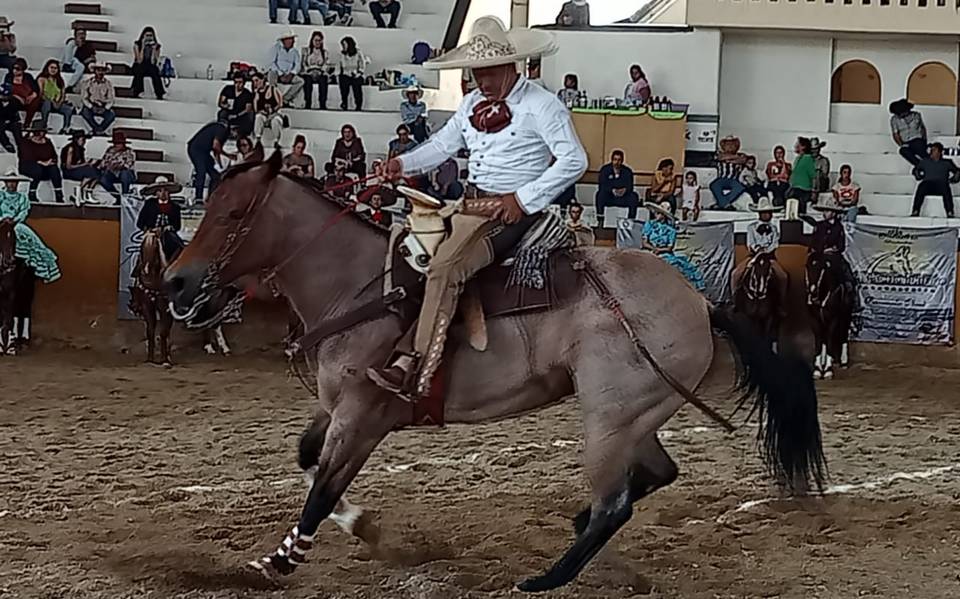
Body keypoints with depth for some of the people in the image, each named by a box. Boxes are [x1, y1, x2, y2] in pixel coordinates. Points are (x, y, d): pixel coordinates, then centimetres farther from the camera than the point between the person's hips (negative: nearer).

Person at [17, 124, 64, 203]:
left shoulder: (47, 142, 15)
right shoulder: (26, 142, -4)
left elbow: (54, 156, 12)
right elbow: (27, 158, -16)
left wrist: (50, 161, -9)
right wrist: (40, 162, -21)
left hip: (46, 166, 4)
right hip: (27, 167, -4)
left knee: (54, 169, -27)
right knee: (37, 168, -38)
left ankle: (59, 197, -32)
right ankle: (32, 196, -32)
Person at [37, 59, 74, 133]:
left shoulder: (60, 81, 17)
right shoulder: (42, 79, 5)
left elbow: (63, 95, 11)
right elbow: (41, 94, -6)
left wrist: (59, 102, -11)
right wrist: (51, 101, -19)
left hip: (57, 104, 4)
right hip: (43, 102, -4)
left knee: (69, 109, -25)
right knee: (47, 103, -40)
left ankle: (65, 129, -29)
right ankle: (43, 127, -39)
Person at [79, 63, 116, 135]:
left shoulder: (108, 83, 1)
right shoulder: (88, 82, 0)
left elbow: (111, 99, 1)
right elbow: (84, 98, -1)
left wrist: (105, 108, -15)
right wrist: (91, 107, -15)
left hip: (104, 108, 0)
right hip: (91, 107, 0)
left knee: (112, 114, -30)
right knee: (85, 112, -34)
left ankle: (97, 130, -24)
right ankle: (98, 130, -25)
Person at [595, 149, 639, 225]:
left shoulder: (627, 171, 1)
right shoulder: (605, 169, -3)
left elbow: (629, 187, -8)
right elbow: (601, 186, -14)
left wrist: (625, 190, -33)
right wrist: (612, 190, -33)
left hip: (622, 200, 1)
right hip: (608, 198, -1)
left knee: (634, 196, -25)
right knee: (600, 194, -31)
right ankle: (600, 220, -33)